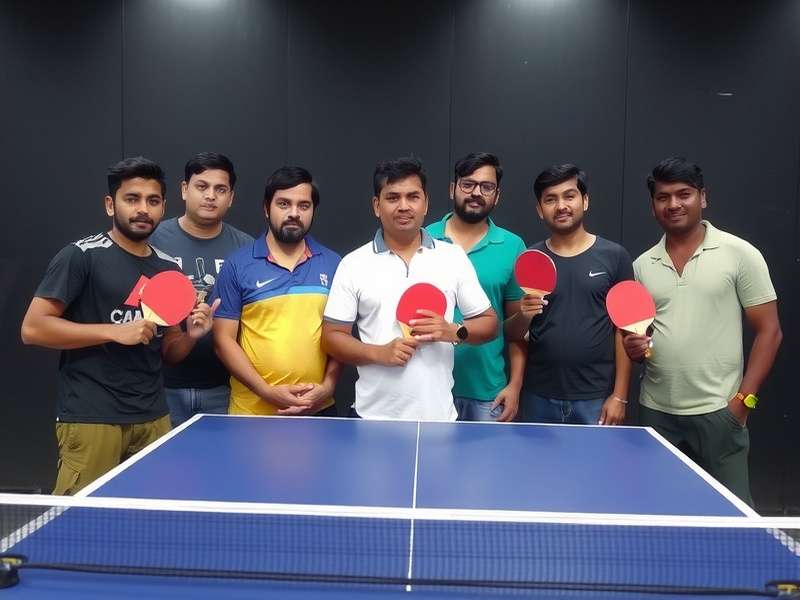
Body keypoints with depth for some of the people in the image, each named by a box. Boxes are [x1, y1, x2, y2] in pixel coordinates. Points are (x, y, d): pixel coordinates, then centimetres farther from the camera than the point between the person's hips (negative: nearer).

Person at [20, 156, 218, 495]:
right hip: (91, 419, -5)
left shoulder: (168, 268, 12)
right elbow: (32, 328, -11)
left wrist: (191, 335, -4)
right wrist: (114, 331, -17)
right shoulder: (82, 256, -6)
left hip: (153, 418, 6)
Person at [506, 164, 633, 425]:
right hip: (539, 398, 2)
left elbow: (624, 329, 0)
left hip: (596, 398, -1)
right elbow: (512, 334, 7)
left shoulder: (614, 256, -1)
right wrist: (523, 315, -15)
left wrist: (619, 395, -5)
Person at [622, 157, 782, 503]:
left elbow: (769, 331, -3)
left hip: (717, 412, -4)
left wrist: (744, 399, -10)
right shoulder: (642, 265, 9)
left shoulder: (740, 254, -3)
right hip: (655, 412, 4)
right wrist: (634, 349, -6)